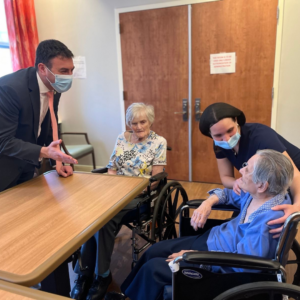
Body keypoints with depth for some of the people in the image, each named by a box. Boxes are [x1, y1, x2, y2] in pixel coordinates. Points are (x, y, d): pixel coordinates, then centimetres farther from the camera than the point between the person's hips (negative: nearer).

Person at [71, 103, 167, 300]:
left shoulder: (159, 142, -3)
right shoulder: (122, 138, 11)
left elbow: (156, 179, -6)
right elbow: (112, 169, 11)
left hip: (139, 195, -4)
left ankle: (102, 276, -10)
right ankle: (85, 273, -12)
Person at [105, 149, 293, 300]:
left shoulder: (268, 220, -33)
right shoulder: (257, 194, -7)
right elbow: (229, 194, 12)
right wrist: (208, 203, -8)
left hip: (222, 265, -8)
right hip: (212, 239, 8)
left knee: (153, 268, -3)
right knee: (155, 251, 12)